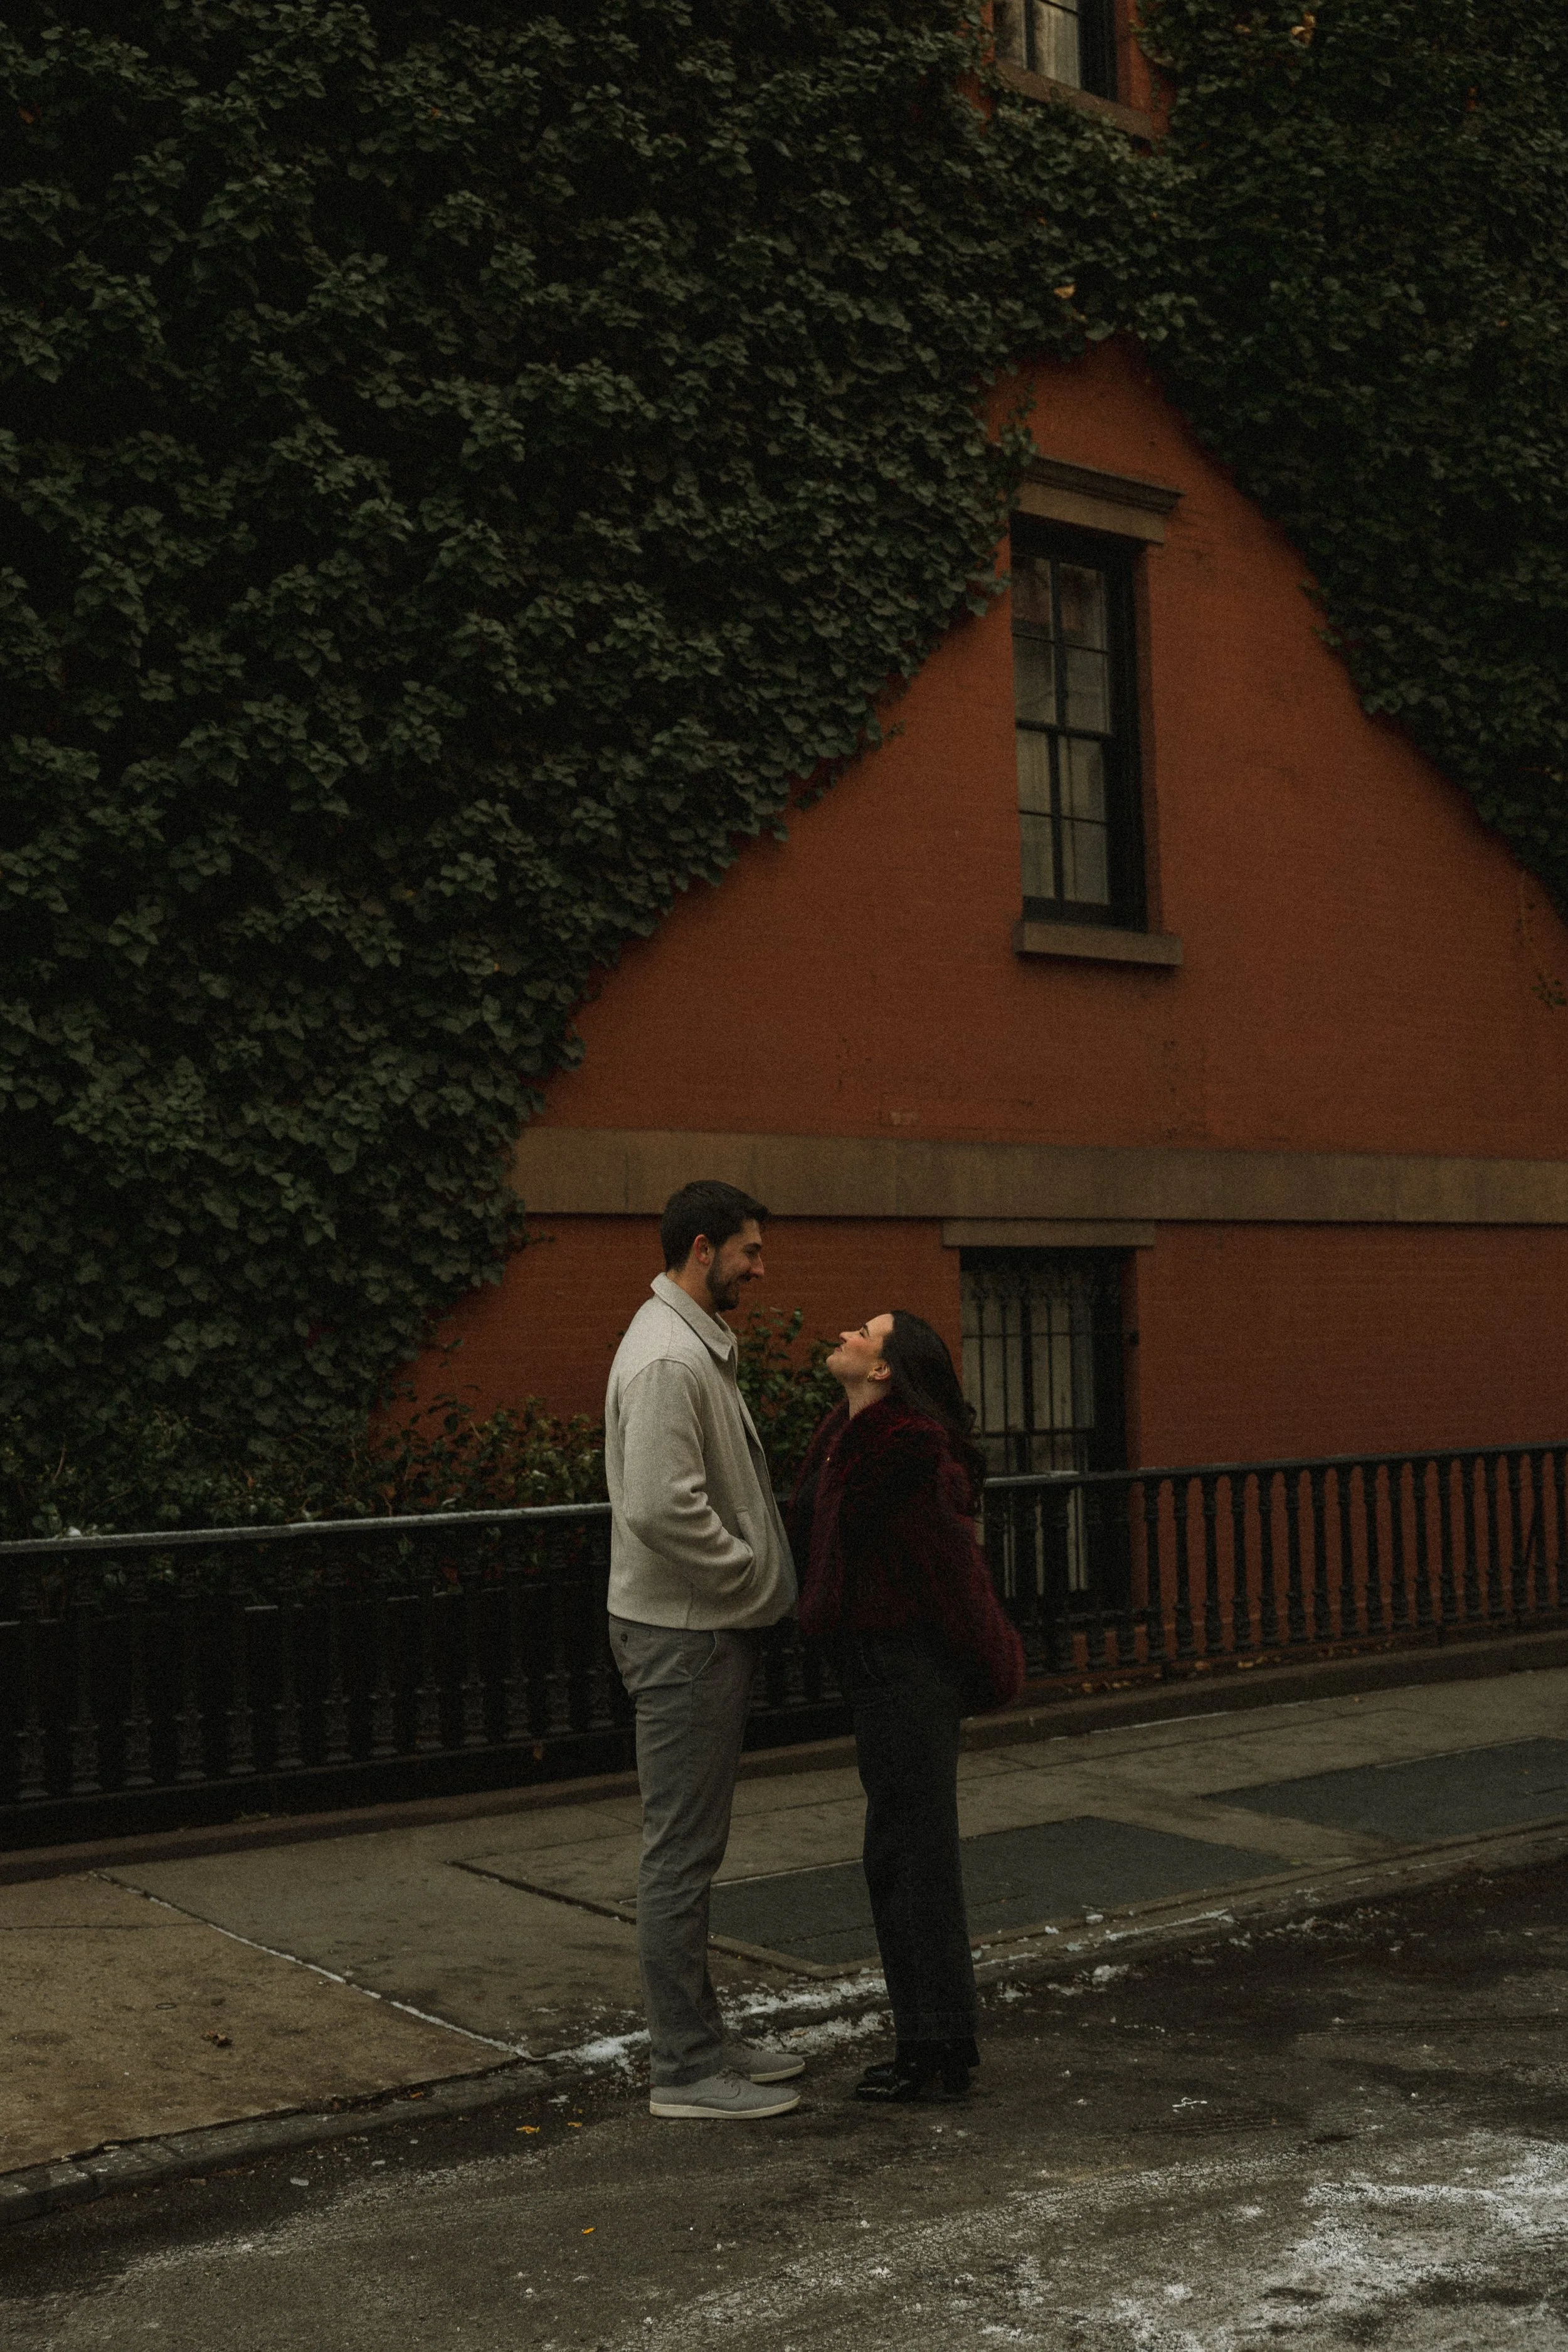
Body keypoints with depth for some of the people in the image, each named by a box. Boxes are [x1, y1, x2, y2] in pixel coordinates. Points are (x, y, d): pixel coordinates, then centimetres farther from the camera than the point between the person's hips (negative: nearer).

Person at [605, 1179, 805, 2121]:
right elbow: (662, 1506, -29)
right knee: (682, 1849, -3)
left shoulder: (699, 1346, 15)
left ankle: (703, 2036, 27)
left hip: (710, 1628, 11)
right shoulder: (667, 1357, -19)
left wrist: (760, 1577, 9)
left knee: (694, 1846, 16)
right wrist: (755, 1572, -18)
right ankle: (686, 2069, 6)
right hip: (682, 1631, -11)